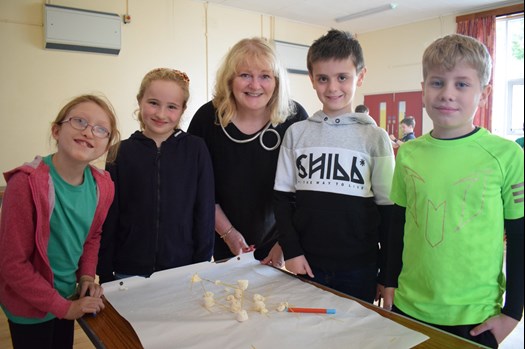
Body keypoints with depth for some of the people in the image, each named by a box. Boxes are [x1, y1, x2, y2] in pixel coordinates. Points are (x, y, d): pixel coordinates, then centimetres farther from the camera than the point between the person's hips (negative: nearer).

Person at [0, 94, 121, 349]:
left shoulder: (103, 185, -8)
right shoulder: (27, 183, -25)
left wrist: (86, 276, -5)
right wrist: (64, 307, -17)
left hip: (69, 297, 5)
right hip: (29, 309, -5)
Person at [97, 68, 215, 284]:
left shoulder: (196, 150, -5)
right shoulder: (121, 152, -2)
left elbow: (205, 212, -2)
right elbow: (109, 219, 1)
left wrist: (202, 267, -2)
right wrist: (105, 274, 1)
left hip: (182, 270, 0)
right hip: (128, 272, 1)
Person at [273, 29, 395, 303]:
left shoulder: (375, 137, -2)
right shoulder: (296, 133, 2)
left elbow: (387, 208, 0)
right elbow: (283, 197, 4)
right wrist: (291, 251, -3)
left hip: (358, 269, -1)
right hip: (306, 264, 2)